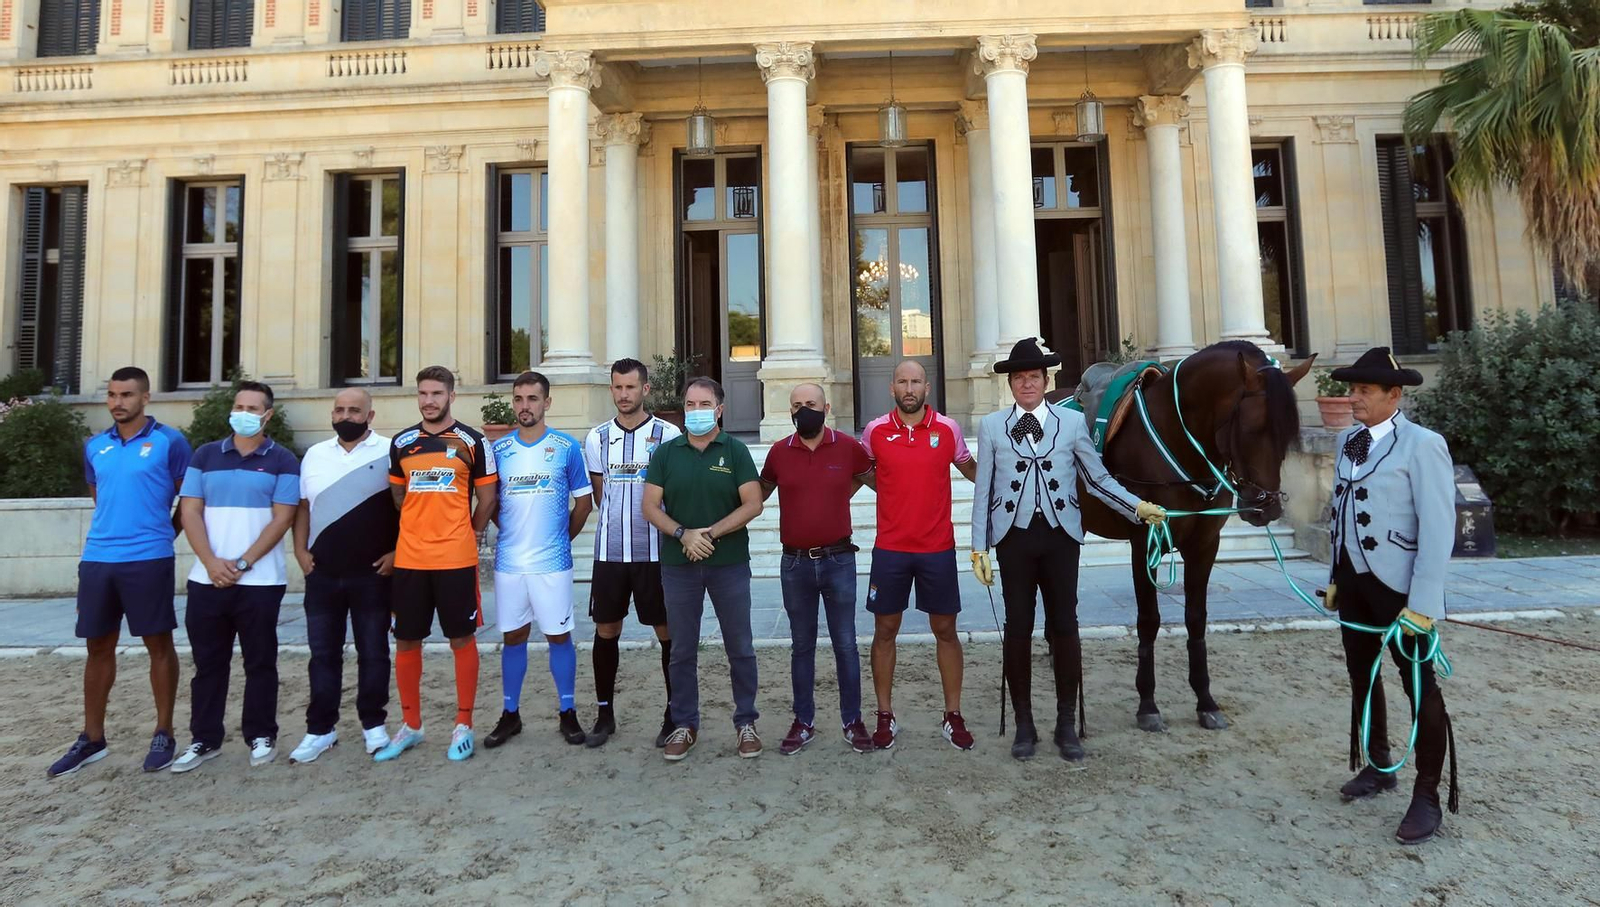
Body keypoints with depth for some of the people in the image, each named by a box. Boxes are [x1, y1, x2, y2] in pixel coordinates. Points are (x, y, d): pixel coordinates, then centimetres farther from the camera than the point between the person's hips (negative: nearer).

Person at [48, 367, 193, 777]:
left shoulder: (169, 441, -5)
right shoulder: (94, 446, 11)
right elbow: (99, 498, 24)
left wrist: (162, 531, 5)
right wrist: (110, 533, 16)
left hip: (148, 559, -5)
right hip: (97, 559, 5)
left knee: (158, 643, 3)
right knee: (98, 646, 12)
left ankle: (164, 733, 14)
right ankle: (92, 738, 25)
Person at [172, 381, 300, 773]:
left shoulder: (282, 461, 1)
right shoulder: (205, 455, 10)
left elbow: (282, 519, -6)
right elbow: (190, 511, 3)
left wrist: (242, 563, -12)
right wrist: (212, 562, -10)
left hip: (260, 580, -3)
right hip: (207, 579, 3)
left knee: (260, 662, 5)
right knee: (208, 662, 11)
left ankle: (261, 736, 16)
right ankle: (205, 739, 22)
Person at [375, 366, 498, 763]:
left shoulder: (472, 442, -1)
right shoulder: (401, 443, 9)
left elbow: (486, 498, 4)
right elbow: (398, 495, 19)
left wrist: (466, 534, 6)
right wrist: (417, 532, 14)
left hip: (456, 559, -3)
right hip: (409, 559, 4)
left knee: (462, 639, 4)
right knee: (406, 642, 10)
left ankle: (463, 726, 17)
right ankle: (410, 725, 26)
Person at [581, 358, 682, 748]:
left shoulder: (668, 434, -3)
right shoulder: (596, 438, 7)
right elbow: (599, 494, 15)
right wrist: (619, 520, 10)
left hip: (656, 551, -3)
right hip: (609, 551, 3)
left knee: (667, 631, 4)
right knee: (605, 631, 9)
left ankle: (674, 713, 18)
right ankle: (605, 713, 24)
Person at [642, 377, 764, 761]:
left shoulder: (735, 450, -1)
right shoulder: (666, 452, 5)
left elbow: (753, 504, -8)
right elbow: (651, 506, 1)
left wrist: (710, 533, -16)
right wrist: (684, 534, -15)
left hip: (730, 563, -1)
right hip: (678, 565, 2)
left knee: (740, 647, 7)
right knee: (682, 650, 11)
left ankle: (746, 722, 23)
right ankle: (685, 725, 25)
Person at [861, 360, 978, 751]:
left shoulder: (948, 429, -1)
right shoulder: (875, 431, -1)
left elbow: (971, 469, 15)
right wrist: (889, 488, 8)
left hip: (938, 548, 0)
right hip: (890, 549, 0)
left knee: (945, 630, 9)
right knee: (885, 631, 7)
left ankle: (953, 716, 23)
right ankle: (885, 716, 21)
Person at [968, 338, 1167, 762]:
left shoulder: (1073, 422, 4)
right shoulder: (991, 426, 3)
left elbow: (1098, 479, 7)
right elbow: (982, 491, 2)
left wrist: (1138, 507, -5)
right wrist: (978, 549, -1)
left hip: (1060, 535, 0)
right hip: (1014, 537, 0)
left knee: (1064, 628, 6)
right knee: (1018, 629, 7)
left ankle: (1066, 725, 22)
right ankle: (1024, 724, 21)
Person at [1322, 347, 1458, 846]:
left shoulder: (1422, 445, -14)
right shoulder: (1348, 440, 6)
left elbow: (1438, 529, -17)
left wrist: (1421, 604, -20)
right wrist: (1336, 577, 12)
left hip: (1398, 585, -7)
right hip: (1353, 580, 7)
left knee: (1420, 688, 6)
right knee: (1362, 678, 18)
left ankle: (1427, 798, 20)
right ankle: (1378, 767, 37)